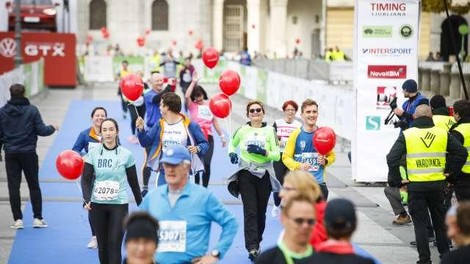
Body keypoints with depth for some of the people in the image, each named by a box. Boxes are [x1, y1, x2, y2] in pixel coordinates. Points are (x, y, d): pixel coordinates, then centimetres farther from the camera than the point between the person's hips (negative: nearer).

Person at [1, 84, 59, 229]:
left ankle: (18, 219, 3)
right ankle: (37, 218, 7)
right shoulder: (32, 110, -7)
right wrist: (52, 128, 12)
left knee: (13, 187, 5)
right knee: (34, 185, 9)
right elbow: (41, 130, -7)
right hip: (28, 153, -1)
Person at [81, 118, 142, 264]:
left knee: (114, 244, -9)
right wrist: (87, 200, -16)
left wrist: (141, 205, 10)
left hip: (119, 204, -2)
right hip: (97, 204, 2)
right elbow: (86, 179, -1)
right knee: (102, 245, 9)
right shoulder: (93, 154, 1)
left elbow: (133, 182, 7)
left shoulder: (126, 155, 0)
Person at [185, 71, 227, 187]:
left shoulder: (210, 105, 13)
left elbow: (215, 121, 19)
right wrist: (193, 82, -14)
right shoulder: (192, 105, 3)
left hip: (208, 138, 2)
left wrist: (222, 136, 19)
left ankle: (205, 188, 3)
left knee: (206, 164, -6)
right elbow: (187, 96, -18)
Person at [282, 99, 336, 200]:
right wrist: (298, 166, -17)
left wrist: (325, 161, -7)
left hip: (319, 183, 2)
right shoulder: (296, 134, -1)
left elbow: (332, 156, 15)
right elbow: (286, 157, 1)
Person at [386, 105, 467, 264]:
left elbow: (392, 158, -11)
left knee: (420, 222, 6)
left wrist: (396, 180, -2)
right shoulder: (443, 134, 1)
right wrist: (450, 172, 8)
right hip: (438, 185, 2)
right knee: (440, 220, 18)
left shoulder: (407, 135, -5)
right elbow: (461, 152, 0)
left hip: (416, 186, -2)